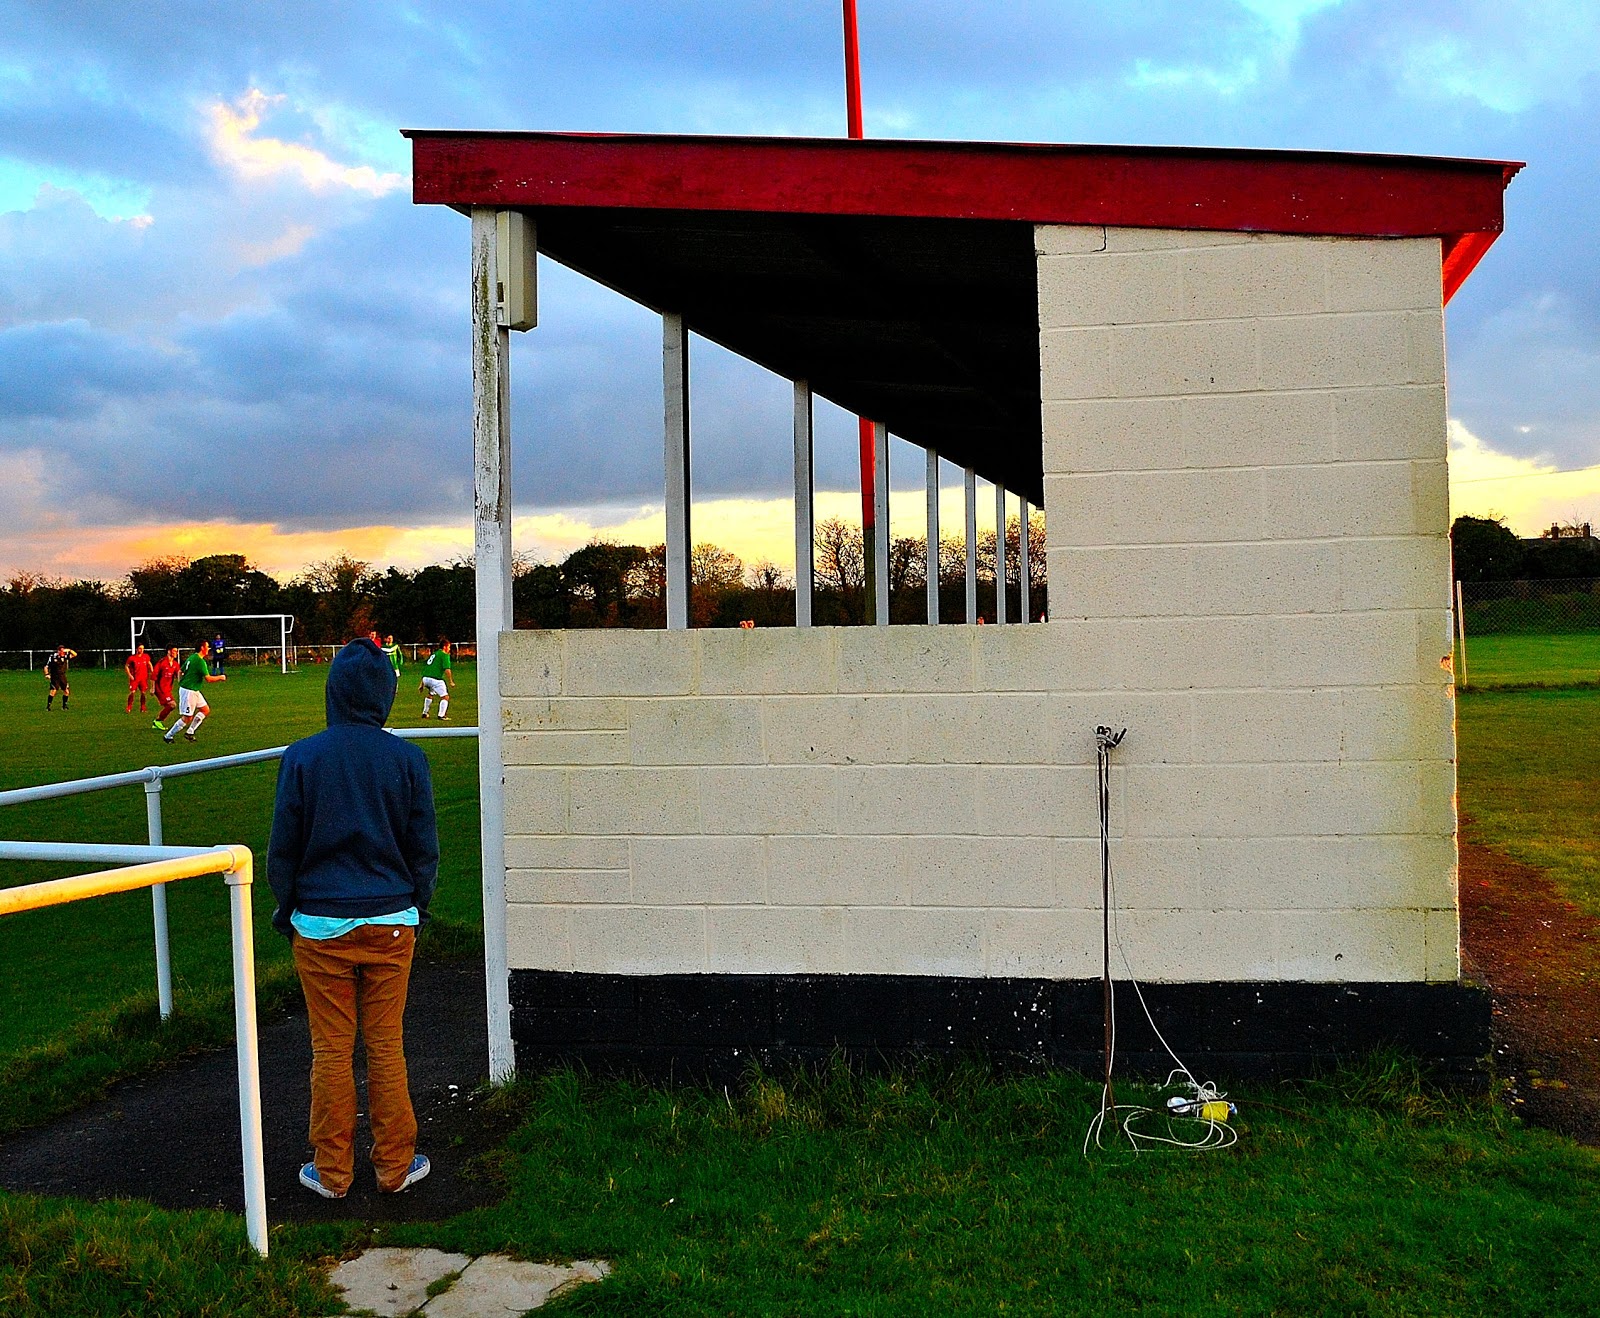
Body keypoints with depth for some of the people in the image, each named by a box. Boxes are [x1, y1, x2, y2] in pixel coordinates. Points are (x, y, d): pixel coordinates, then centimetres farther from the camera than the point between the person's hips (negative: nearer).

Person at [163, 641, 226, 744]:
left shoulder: (191, 657, 10)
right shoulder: (200, 661, -19)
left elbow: (180, 672, 16)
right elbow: (208, 678, -21)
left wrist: (181, 684, 22)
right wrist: (220, 677, -6)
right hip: (189, 692, -10)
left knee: (205, 710, 14)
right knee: (187, 718, -4)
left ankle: (189, 732, 16)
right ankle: (168, 736, 5)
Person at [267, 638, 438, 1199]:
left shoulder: (302, 756, -7)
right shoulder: (407, 759, -5)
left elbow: (283, 845, 0)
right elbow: (424, 846, 2)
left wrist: (285, 907, 15)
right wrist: (418, 905, 17)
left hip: (321, 924, 0)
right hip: (391, 921, 1)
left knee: (330, 1049, 9)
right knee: (386, 1046, 9)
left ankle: (331, 1171, 20)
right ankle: (394, 1166, 19)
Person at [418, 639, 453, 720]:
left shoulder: (433, 654, 25)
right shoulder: (445, 655, 0)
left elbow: (425, 668, 27)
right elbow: (447, 669, -12)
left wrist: (421, 683, 31)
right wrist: (451, 681, -7)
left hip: (425, 678, 8)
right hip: (435, 679, -8)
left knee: (430, 694, 32)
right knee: (445, 697, -2)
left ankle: (425, 713, 36)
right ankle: (441, 716, -9)